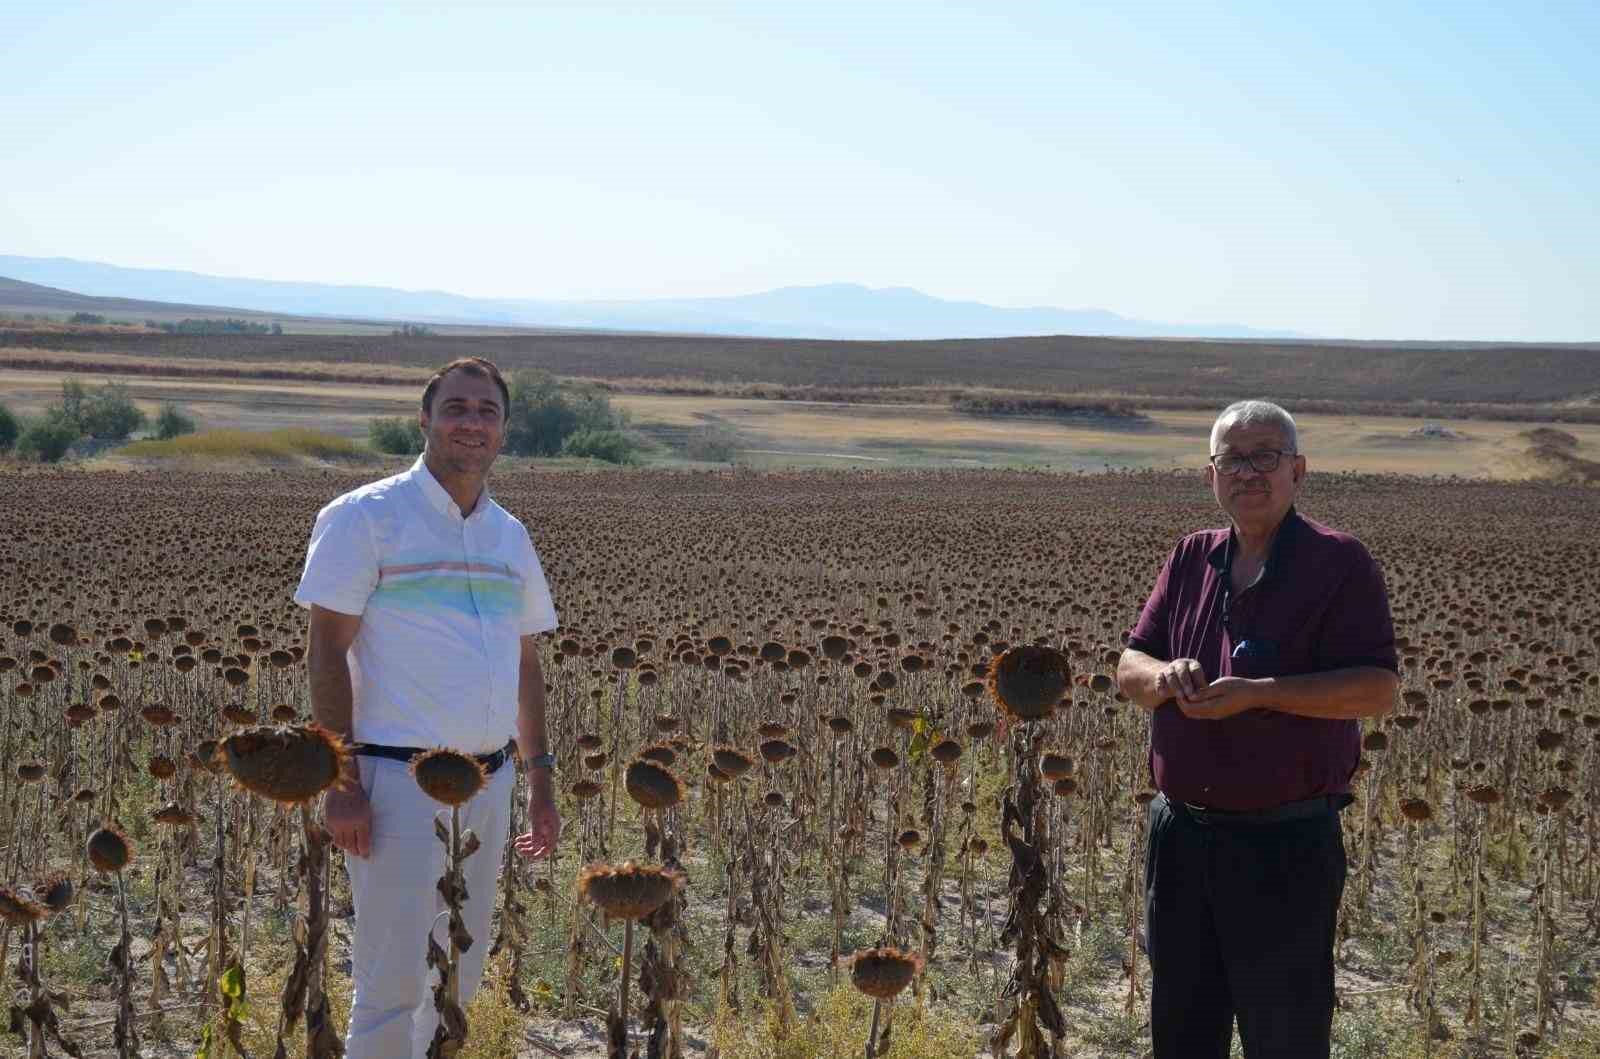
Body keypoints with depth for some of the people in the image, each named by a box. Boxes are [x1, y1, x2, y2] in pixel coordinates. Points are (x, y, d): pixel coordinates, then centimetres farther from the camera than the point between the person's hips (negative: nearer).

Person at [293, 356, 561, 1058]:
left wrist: (540, 778, 15)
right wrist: (341, 782, -15)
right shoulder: (365, 518, -6)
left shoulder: (509, 537, 14)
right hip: (399, 780, -7)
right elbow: (327, 651, -9)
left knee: (460, 974, 13)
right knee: (393, 984, -6)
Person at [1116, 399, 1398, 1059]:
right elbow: (1128, 670, 10)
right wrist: (1165, 675, -14)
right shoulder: (1191, 559, 9)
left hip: (1286, 847, -6)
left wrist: (1255, 693, -24)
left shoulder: (1338, 564, -8)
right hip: (1181, 834, 6)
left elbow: (1379, 688, -17)